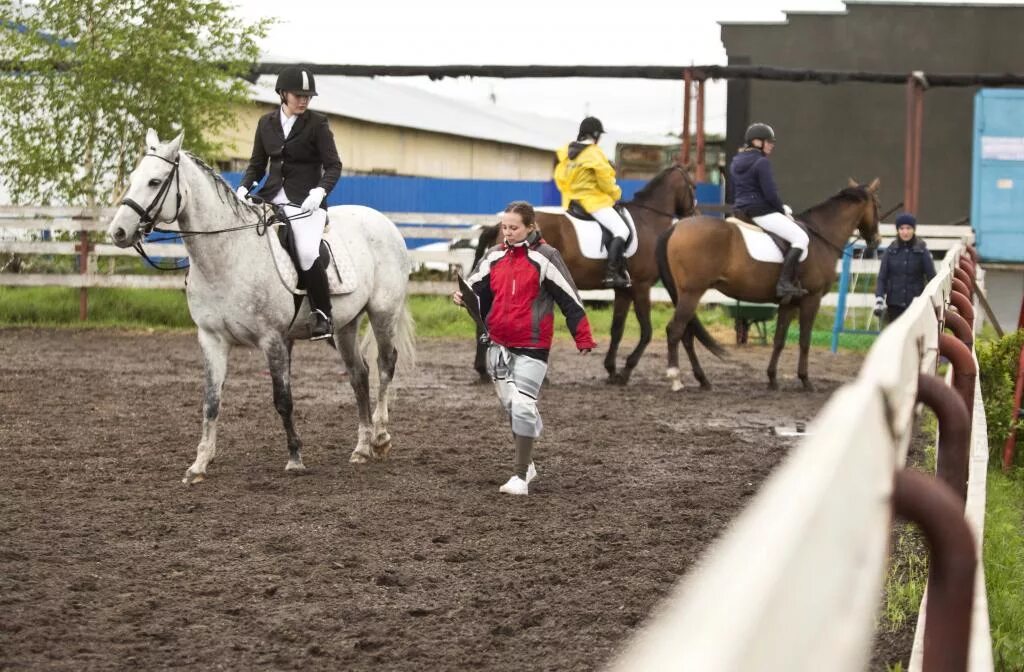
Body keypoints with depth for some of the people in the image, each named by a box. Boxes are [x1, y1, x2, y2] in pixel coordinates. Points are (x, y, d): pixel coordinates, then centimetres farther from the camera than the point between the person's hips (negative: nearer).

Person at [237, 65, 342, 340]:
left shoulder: (317, 124, -2)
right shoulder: (267, 123, 10)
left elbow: (333, 166, -5)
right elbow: (257, 164, 16)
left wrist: (319, 192, -23)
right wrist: (243, 189, -3)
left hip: (305, 201, -5)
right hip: (272, 198, 5)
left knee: (307, 254, -27)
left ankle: (322, 314, -9)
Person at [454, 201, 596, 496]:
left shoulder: (545, 258, -7)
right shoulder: (494, 256, 8)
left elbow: (569, 300, -4)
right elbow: (478, 289, 11)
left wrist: (583, 338, -5)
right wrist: (463, 296, -13)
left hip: (532, 347, -6)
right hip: (498, 344, 6)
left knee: (522, 407, -10)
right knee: (510, 404, 14)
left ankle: (521, 477, -5)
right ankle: (526, 463, 31)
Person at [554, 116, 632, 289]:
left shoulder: (565, 152, 10)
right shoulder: (594, 154, -12)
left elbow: (559, 178, 14)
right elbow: (606, 182, -11)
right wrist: (616, 194, 7)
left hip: (571, 202, 9)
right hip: (593, 202, -9)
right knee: (621, 230, -13)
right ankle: (611, 273, -25)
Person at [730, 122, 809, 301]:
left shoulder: (735, 163, 13)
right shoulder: (762, 162, -13)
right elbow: (771, 193, -18)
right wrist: (783, 211, -1)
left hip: (740, 211, 10)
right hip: (762, 212, -10)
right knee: (800, 237, -11)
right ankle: (784, 282, -23)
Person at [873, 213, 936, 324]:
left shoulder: (922, 251, -2)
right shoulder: (891, 251, 2)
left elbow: (931, 277, 2)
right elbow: (882, 277, 4)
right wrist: (879, 302, -6)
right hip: (894, 303, 2)